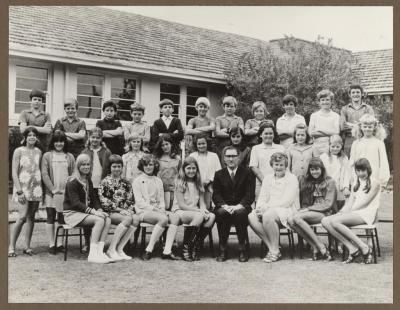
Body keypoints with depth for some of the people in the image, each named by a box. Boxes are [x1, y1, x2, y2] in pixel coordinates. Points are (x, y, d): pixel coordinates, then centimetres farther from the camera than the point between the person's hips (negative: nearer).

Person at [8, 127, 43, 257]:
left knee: (31, 217, 5)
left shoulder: (38, 152, 9)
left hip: (36, 188, 4)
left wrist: (42, 190, 5)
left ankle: (27, 246, 12)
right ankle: (11, 247, -6)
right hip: (22, 188, -4)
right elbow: (14, 173, -7)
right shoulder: (19, 151, -4)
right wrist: (19, 191, -13)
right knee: (22, 217, -14)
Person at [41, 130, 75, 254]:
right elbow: (44, 174, -2)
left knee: (62, 219, 4)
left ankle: (60, 244, 11)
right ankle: (51, 244, 7)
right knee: (50, 218, 2)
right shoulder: (47, 156, 4)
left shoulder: (69, 157, 9)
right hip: (51, 193, -1)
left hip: (66, 193, 1)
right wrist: (53, 189, -11)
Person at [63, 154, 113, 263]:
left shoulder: (88, 181, 16)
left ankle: (100, 251, -23)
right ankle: (92, 254, -30)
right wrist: (92, 211, -27)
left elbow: (94, 198, 14)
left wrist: (99, 209, -7)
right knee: (99, 220, -29)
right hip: (72, 213, -7)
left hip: (85, 212, 7)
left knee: (108, 220, -18)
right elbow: (75, 203, -18)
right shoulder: (72, 182, -10)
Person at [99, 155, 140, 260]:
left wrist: (129, 210, -5)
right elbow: (104, 202, -5)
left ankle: (119, 249, -27)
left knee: (136, 219, -29)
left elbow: (131, 200, 17)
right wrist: (119, 209, -13)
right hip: (111, 212, -4)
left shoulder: (126, 183, 19)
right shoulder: (105, 182, 5)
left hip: (125, 212, 4)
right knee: (128, 219, -33)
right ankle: (111, 249, -28)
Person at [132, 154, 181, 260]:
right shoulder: (138, 181, 4)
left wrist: (162, 210, -3)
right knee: (163, 219, -33)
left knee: (175, 217, -23)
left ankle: (167, 251, -30)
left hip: (157, 210, 6)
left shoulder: (158, 181, 21)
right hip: (143, 211, -5)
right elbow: (139, 201, -5)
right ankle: (149, 250, -28)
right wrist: (153, 209, -17)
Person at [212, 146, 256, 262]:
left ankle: (242, 249, -24)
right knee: (221, 212, -33)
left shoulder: (247, 173, 8)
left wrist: (239, 206, -20)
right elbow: (216, 195, 4)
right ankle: (222, 249, -24)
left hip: (241, 207, -1)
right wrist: (225, 206, -17)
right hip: (224, 207, 1)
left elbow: (250, 194, -2)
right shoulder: (219, 174, 14)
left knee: (240, 213, -36)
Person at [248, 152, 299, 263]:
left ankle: (275, 252, -22)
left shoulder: (292, 179, -1)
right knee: (252, 217, -23)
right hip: (270, 210, 6)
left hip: (287, 211, -6)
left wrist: (267, 207, -20)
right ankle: (271, 248, -17)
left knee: (268, 215, -35)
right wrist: (260, 208, -12)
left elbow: (286, 202, -12)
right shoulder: (267, 178, 18)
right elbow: (262, 198, 13)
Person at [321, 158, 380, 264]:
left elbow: (365, 202, -7)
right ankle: (352, 249, -25)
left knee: (335, 221, -30)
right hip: (354, 213, 7)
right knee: (325, 221, -17)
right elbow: (350, 202, 17)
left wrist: (348, 212, -14)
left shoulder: (374, 183, 4)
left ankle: (364, 247, -23)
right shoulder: (356, 184, 26)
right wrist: (342, 211, -4)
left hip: (367, 214, -7)